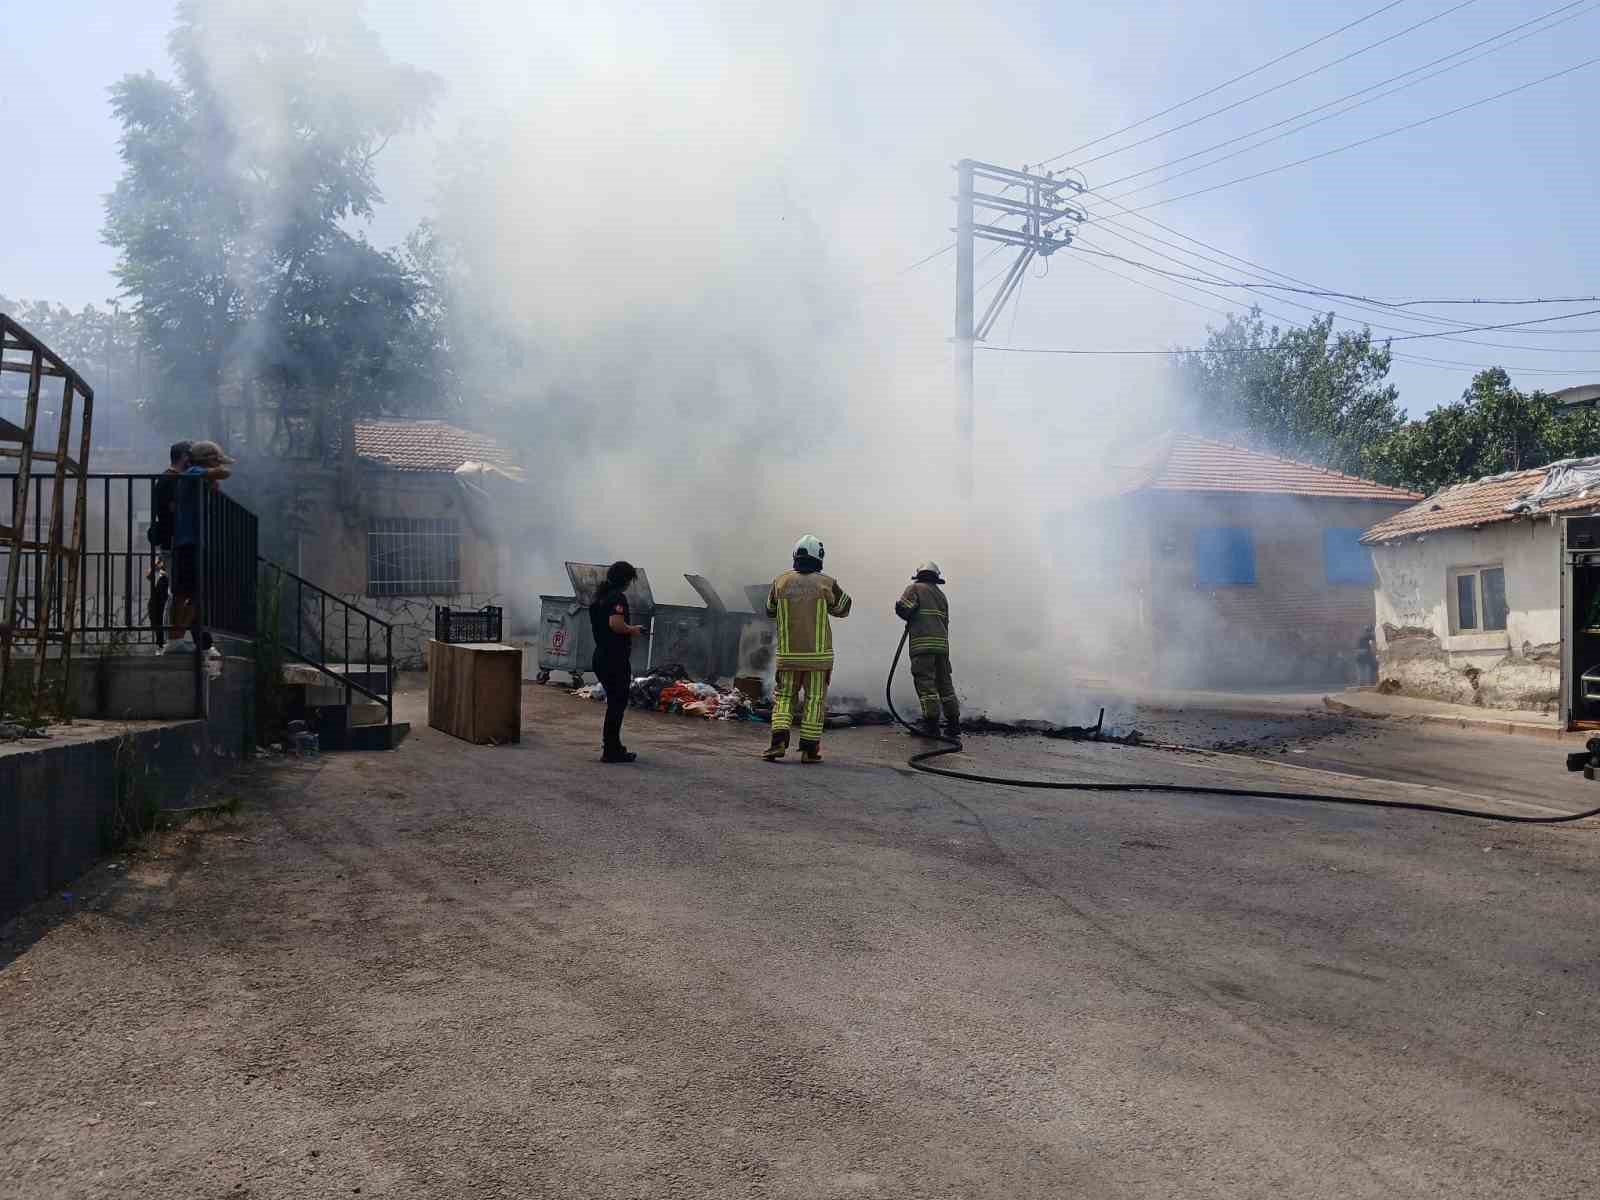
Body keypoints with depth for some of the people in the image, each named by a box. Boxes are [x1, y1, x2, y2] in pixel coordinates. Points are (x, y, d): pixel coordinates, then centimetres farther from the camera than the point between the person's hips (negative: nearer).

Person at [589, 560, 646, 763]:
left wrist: (629, 630, 18)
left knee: (614, 701, 18)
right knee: (618, 703, -2)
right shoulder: (618, 597, -14)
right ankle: (611, 751, 1)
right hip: (615, 658, -9)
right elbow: (615, 623, -29)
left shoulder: (599, 597, 15)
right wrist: (631, 630, -10)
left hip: (600, 656, 9)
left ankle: (612, 745, 25)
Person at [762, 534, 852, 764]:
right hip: (818, 654, -2)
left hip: (787, 654, 2)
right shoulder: (826, 583, -7)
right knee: (815, 699, 8)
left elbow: (770, 610, 14)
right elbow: (842, 609, 9)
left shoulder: (781, 581, -1)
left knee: (784, 697, 12)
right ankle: (809, 749, 8)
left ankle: (779, 741, -5)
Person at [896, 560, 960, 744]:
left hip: (923, 643, -6)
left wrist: (910, 619, 10)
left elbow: (902, 608, -11)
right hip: (942, 643, 6)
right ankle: (953, 725, 13)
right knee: (944, 682, 11)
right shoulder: (941, 594, 22)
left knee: (925, 682, -6)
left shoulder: (915, 588, 3)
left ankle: (931, 723, -11)